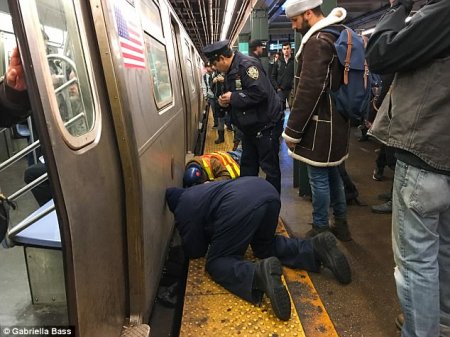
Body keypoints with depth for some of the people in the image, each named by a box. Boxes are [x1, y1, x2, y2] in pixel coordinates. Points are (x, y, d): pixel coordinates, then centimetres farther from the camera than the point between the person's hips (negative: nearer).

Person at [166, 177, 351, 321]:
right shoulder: (194, 191, 39)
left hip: (241, 205, -8)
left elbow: (195, 251, 21)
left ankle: (260, 273, -26)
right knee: (265, 247, 29)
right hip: (267, 191, 9)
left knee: (217, 262, 5)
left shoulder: (183, 208, 16)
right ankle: (315, 247, 7)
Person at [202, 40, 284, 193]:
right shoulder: (231, 71, 13)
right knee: (247, 165, 17)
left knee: (270, 166, 0)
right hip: (249, 126, 10)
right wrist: (226, 102, 0)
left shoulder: (247, 65, -17)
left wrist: (233, 97, -19)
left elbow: (260, 93, -28)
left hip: (265, 124, -10)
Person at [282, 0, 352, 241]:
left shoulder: (318, 41, -18)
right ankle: (341, 223, 31)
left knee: (318, 177, 1)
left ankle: (320, 231, 15)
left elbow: (309, 91, -24)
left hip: (321, 124, -10)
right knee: (332, 172, 19)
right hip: (337, 120, 10)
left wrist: (292, 130, -17)